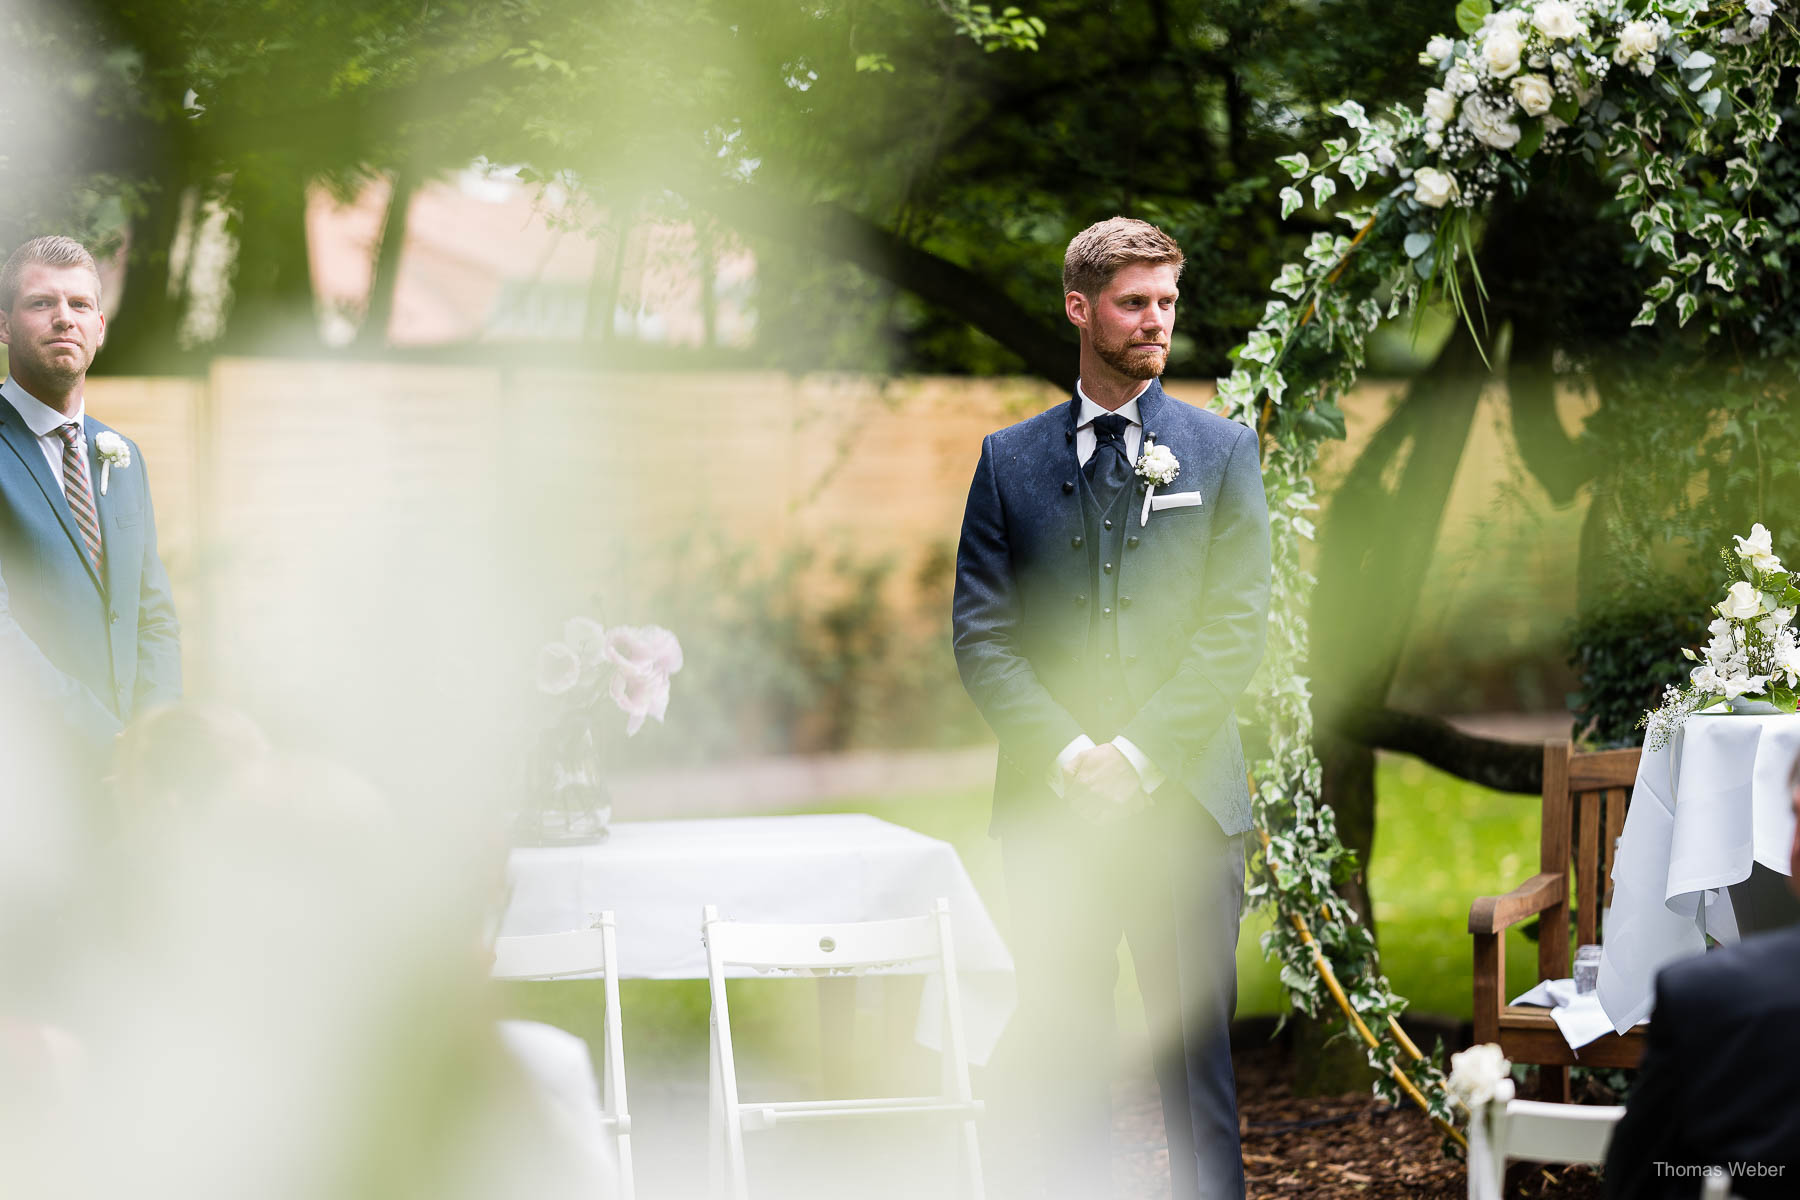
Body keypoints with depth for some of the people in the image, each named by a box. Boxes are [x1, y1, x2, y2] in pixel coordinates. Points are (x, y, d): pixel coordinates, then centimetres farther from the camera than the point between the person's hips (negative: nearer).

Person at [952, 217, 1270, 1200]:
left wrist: (1140, 751, -10)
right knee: (1060, 1045, 3)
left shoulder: (1223, 451, 7)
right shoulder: (1009, 459, 10)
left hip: (1184, 792, -1)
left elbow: (1236, 624, 0)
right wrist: (1066, 752, -10)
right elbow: (979, 632, 4)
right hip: (1051, 797, 1)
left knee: (1196, 1038, 1)